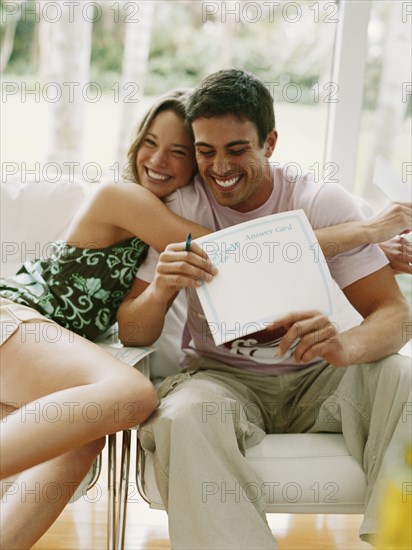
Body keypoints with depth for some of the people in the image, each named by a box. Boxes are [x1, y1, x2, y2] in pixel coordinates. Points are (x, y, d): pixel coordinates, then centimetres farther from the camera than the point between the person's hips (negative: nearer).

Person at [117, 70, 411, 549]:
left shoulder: (322, 203, -7)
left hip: (314, 380, 1)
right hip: (222, 378, 0)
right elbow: (131, 334, -7)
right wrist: (160, 290, -32)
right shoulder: (181, 209, -6)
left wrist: (345, 345, -37)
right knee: (183, 416, -34)